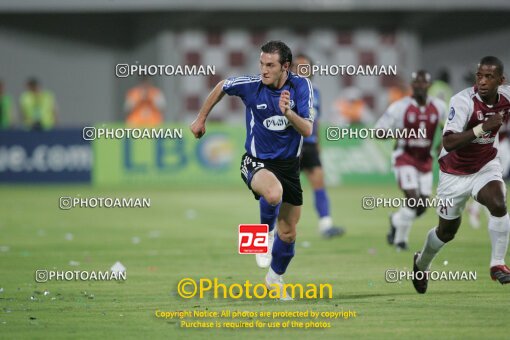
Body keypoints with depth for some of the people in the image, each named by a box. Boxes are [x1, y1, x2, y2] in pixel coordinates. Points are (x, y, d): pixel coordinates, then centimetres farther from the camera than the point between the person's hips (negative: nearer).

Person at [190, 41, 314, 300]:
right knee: (274, 193, -38)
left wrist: (288, 112, -36)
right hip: (257, 162, -3)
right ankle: (264, 233, -5)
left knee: (288, 233, 9)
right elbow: (222, 87, 7)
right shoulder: (250, 85, -15)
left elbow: (307, 130, -17)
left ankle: (275, 278, 38)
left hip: (289, 164, 3)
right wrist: (201, 119, 16)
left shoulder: (301, 86, -12)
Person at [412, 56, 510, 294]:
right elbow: (449, 142, -40)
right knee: (447, 231, 12)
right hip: (455, 172, -3)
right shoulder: (463, 101, -29)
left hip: (486, 165, 3)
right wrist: (483, 128, -46)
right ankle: (421, 264, 44)